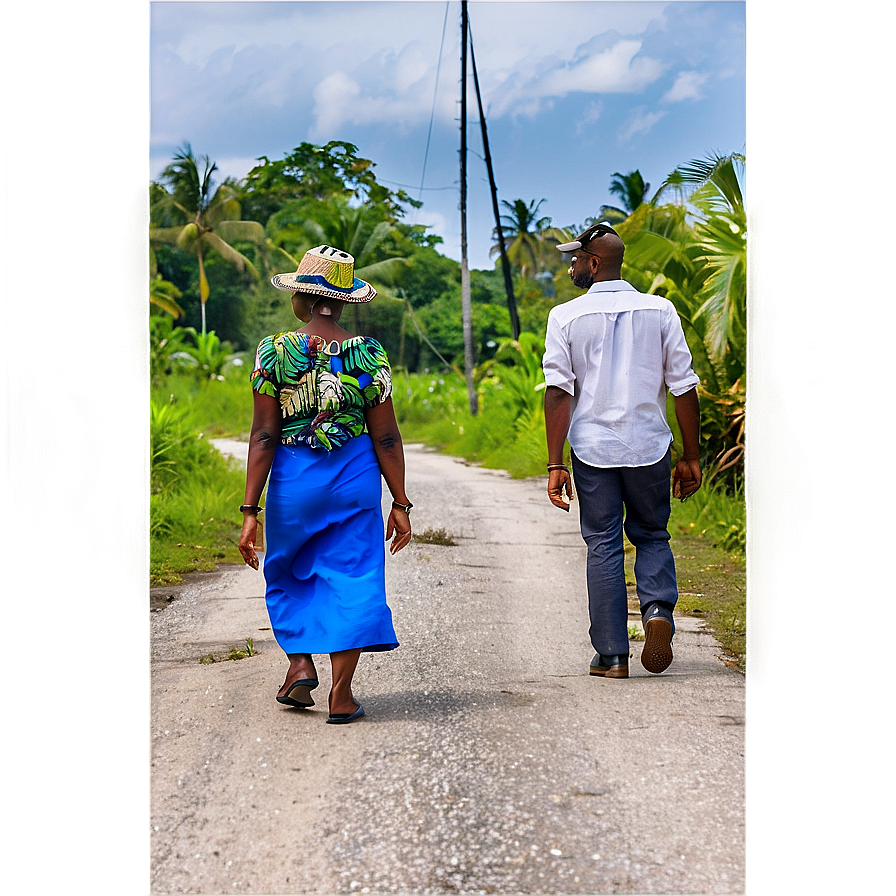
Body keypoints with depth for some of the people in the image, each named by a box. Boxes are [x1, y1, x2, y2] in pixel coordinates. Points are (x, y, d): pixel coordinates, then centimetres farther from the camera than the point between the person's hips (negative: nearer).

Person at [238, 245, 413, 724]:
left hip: (293, 481, 0)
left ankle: (300, 661, 11)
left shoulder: (275, 352, -7)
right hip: (355, 479, 1)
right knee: (351, 576, 7)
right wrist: (400, 504, 7)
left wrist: (250, 510, -6)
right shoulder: (369, 354, -4)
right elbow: (386, 438, -2)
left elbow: (263, 437, -9)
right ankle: (341, 694, 4)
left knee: (287, 574, 23)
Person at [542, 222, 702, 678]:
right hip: (650, 447, 1)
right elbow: (684, 388, 1)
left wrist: (555, 464, -6)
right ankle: (659, 610, -10)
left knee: (603, 546, 7)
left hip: (593, 447, -1)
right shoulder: (660, 311, 3)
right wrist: (691, 457, 7)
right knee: (652, 536, 17)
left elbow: (559, 391, -7)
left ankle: (611, 655, 7)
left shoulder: (565, 316, -2)